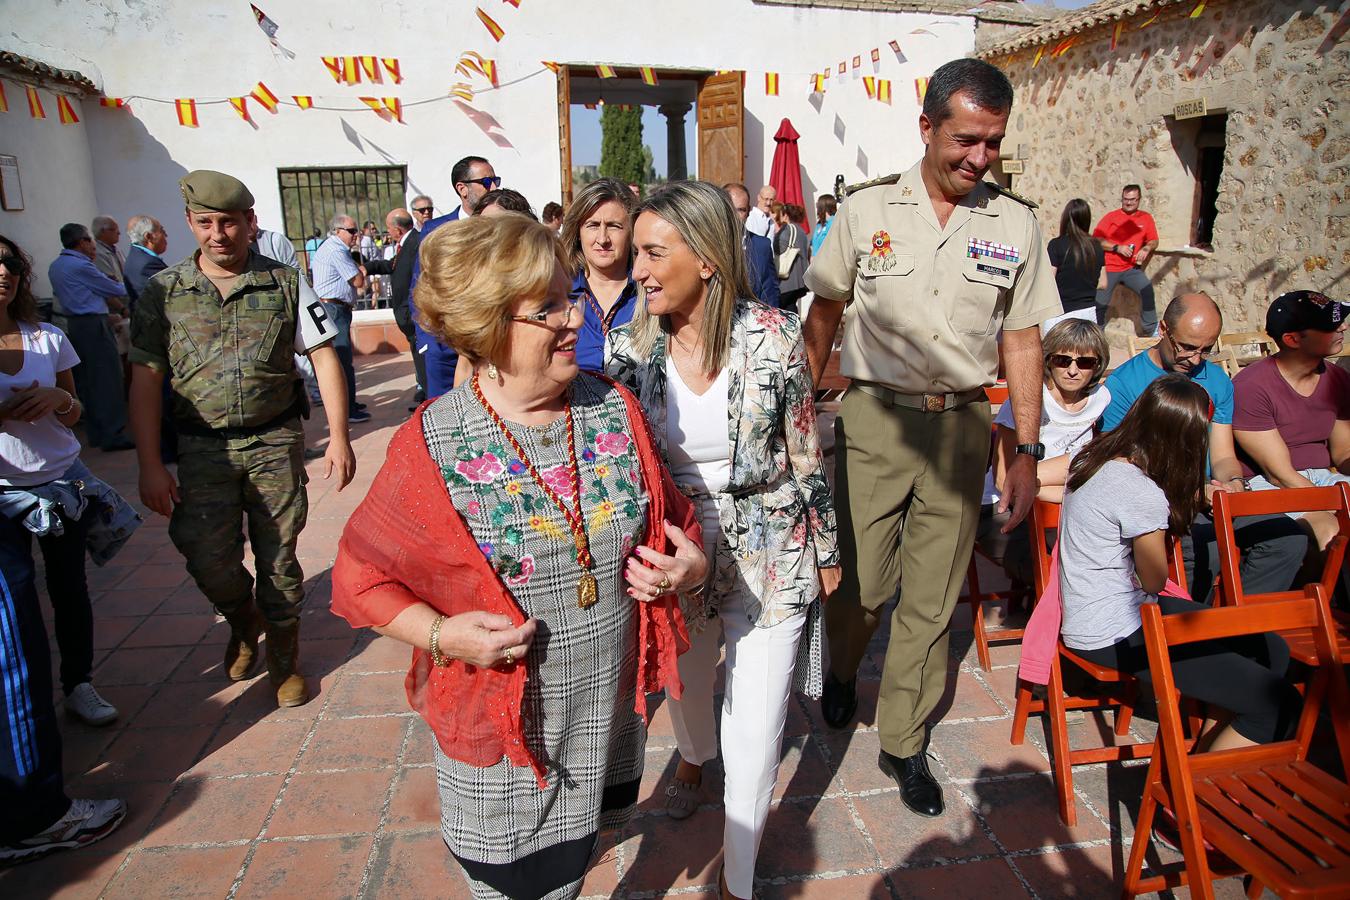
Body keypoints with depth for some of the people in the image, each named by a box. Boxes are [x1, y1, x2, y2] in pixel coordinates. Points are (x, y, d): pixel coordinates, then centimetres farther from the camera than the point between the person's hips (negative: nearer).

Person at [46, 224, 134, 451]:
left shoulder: (55, 266, 14)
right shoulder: (81, 266, -14)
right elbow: (118, 291, -5)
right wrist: (120, 284, 17)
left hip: (74, 324, 9)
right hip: (93, 324, -9)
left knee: (85, 379, 12)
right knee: (107, 379, -6)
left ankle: (95, 433, 18)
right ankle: (113, 435, -5)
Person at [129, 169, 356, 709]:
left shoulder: (285, 284, 0)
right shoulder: (164, 292, 2)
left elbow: (324, 358, 0)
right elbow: (145, 379, 2)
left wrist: (339, 437, -7)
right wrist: (150, 466, -3)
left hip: (276, 443, -1)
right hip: (204, 448, 1)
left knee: (278, 558, 5)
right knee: (207, 558, -5)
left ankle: (284, 659, 25)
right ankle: (243, 623, 30)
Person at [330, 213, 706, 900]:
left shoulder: (615, 409, -5)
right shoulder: (431, 447, -17)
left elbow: (674, 519, 7)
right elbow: (360, 574, -6)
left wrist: (688, 566, -13)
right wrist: (440, 635, -21)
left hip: (610, 708, 4)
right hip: (499, 724, -3)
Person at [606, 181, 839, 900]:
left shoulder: (774, 337, -15)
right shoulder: (628, 345, -9)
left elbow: (806, 456, -4)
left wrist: (825, 551, 5)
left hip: (770, 557, -2)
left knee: (755, 734, 5)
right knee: (683, 684, 25)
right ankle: (694, 756, 64)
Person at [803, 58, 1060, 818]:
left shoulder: (1015, 226, 3)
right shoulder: (867, 211, 0)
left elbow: (1024, 341, 6)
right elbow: (826, 310, 8)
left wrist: (1028, 451, 1)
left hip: (962, 426, 2)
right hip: (873, 419, -1)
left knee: (933, 597, 8)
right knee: (860, 581, 5)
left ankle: (905, 743, 26)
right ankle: (842, 676, 39)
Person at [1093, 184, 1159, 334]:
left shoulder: (1145, 218, 5)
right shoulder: (1111, 216, -2)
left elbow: (1154, 241, 10)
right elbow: (1096, 240, -9)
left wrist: (1146, 249, -11)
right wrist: (1117, 248, -18)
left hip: (1131, 268, 2)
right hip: (1109, 269, -2)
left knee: (1147, 289, -18)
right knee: (1100, 303, 1)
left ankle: (1152, 329, -5)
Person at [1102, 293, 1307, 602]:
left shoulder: (1218, 380, 13)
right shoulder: (1122, 384, -6)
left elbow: (1223, 456, 14)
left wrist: (1233, 482, -10)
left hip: (1209, 494, 6)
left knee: (1289, 538, -16)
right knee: (1208, 549, -32)